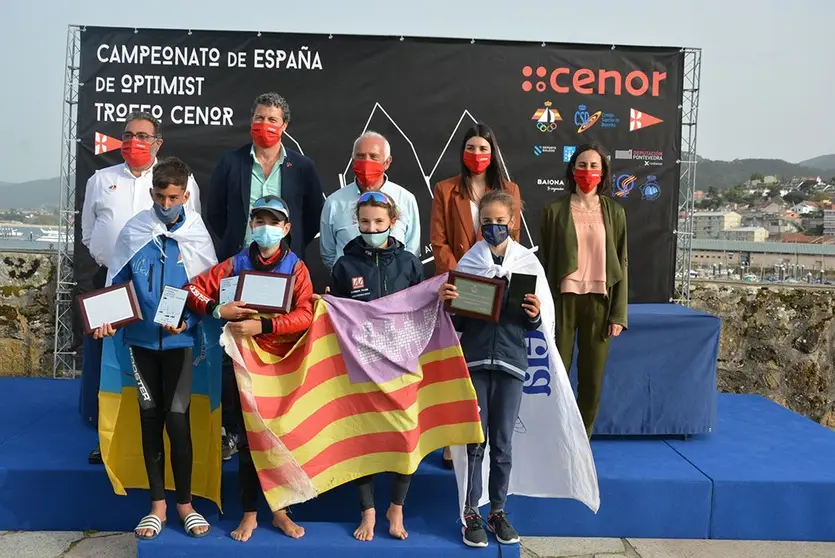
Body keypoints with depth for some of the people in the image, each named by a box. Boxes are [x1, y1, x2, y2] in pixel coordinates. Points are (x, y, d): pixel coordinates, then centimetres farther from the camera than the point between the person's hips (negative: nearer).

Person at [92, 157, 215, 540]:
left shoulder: (197, 235, -4)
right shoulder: (134, 231, 0)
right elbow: (116, 282, 7)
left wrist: (187, 322, -15)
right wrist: (107, 318, -7)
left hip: (179, 339, -2)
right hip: (141, 337, 2)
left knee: (177, 419, -4)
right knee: (150, 418, 9)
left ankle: (184, 502, 15)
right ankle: (157, 504, 22)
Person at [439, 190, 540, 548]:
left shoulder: (527, 261, 2)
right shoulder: (468, 261, 1)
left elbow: (533, 324, 7)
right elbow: (457, 322, 4)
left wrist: (534, 315, -14)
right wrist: (447, 302, -16)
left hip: (510, 361, 1)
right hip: (474, 360, 0)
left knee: (502, 442, 9)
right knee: (474, 439, 4)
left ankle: (498, 511, 25)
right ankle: (471, 513, 17)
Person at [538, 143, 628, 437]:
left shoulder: (614, 212, 8)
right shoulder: (555, 210, 3)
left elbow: (621, 264, 7)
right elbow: (544, 261, 3)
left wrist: (618, 313, 0)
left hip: (600, 301, 2)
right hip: (563, 299, -2)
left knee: (592, 377, 6)